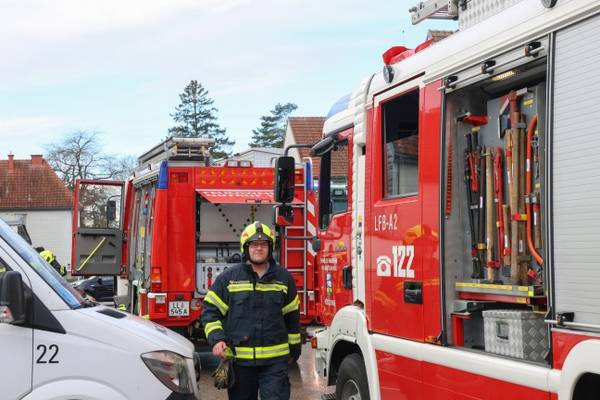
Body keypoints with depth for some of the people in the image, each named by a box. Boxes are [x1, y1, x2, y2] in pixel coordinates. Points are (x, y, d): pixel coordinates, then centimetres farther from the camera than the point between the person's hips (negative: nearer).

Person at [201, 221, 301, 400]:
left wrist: (294, 349, 18)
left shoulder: (284, 278, 7)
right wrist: (216, 339, -11)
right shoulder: (228, 278, 2)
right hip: (239, 359, 0)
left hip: (275, 360, 0)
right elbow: (210, 311, 4)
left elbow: (292, 316, 15)